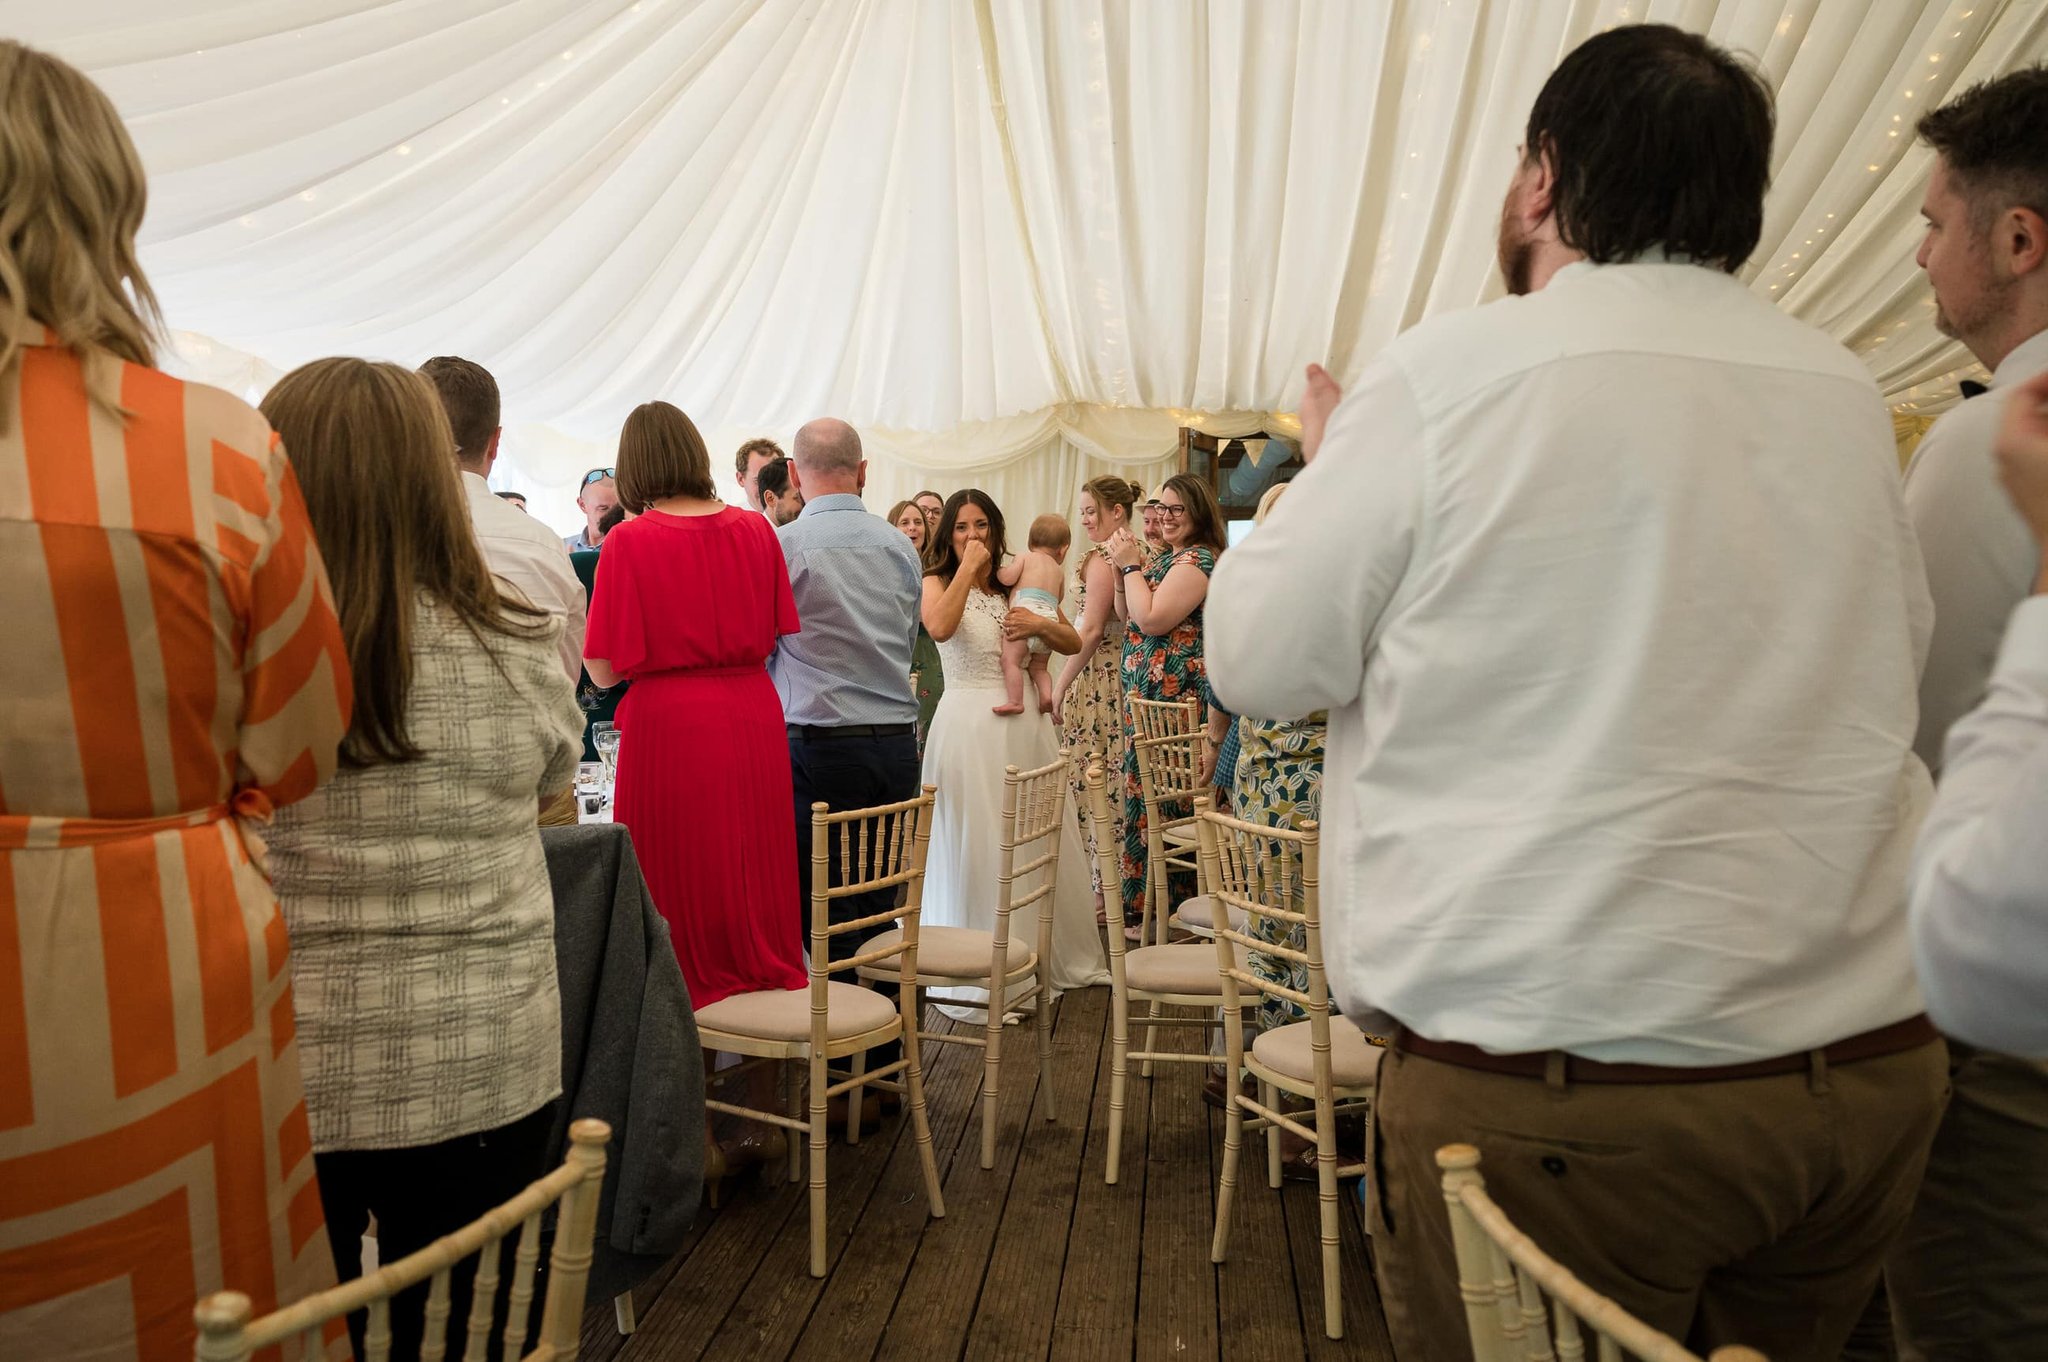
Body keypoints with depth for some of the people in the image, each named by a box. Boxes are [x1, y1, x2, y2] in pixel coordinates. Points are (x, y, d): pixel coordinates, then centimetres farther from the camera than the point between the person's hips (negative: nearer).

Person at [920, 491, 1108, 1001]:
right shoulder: (938, 583, 1)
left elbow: (1073, 642, 12)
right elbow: (939, 627, -23)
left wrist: (1042, 624, -7)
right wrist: (968, 567, -16)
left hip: (1025, 724, 5)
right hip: (968, 725, -4)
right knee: (978, 847, -1)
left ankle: (1054, 956, 27)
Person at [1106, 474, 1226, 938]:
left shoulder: (1197, 559, -12)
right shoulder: (1163, 558, 18)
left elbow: (1151, 621, -20)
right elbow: (1126, 617, 17)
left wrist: (1131, 566, -10)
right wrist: (1124, 569, 3)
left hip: (1173, 695, -10)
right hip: (1147, 691, 10)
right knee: (1144, 792, 12)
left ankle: (1148, 909, 5)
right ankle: (1140, 902, 20)